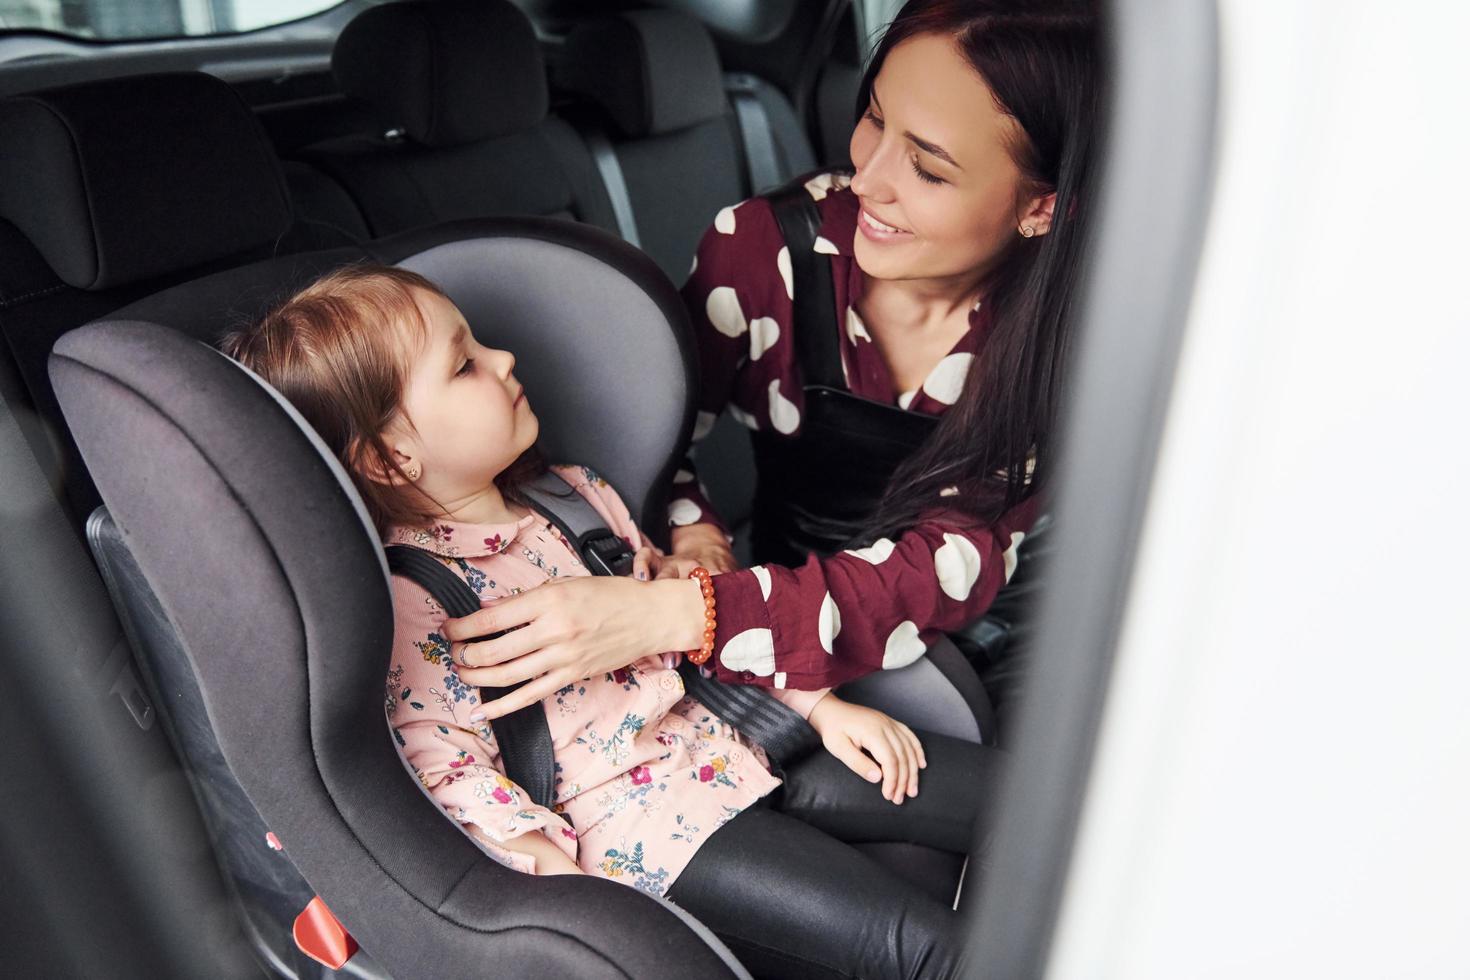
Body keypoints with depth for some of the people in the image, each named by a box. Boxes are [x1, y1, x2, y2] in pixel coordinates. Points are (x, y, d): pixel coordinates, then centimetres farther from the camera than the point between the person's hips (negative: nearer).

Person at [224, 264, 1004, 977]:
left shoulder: (573, 493, 6)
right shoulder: (407, 598, -15)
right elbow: (451, 774, -15)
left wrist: (820, 702, 7)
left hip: (731, 740, 8)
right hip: (633, 814, -7)